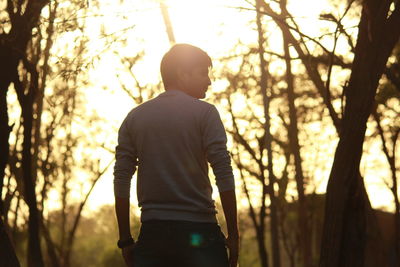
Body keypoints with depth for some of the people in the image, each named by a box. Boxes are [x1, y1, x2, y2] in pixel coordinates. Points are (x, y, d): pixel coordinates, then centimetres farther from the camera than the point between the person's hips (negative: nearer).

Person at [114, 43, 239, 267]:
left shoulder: (134, 118, 12)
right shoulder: (204, 112, 1)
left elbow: (121, 181, 7)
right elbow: (224, 176, -7)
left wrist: (126, 240, 11)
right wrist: (233, 234, -2)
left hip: (152, 232, 4)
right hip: (199, 230, -3)